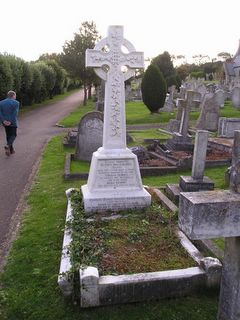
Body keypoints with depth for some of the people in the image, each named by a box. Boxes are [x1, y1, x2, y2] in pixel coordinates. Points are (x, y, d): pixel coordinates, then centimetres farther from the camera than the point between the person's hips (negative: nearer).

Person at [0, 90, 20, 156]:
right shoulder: (16, 103, -10)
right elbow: (15, 113, -19)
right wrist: (11, 122, -17)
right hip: (12, 122, -5)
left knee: (8, 135, 17)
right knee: (13, 135, 7)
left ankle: (11, 150, 22)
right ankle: (7, 146, -18)